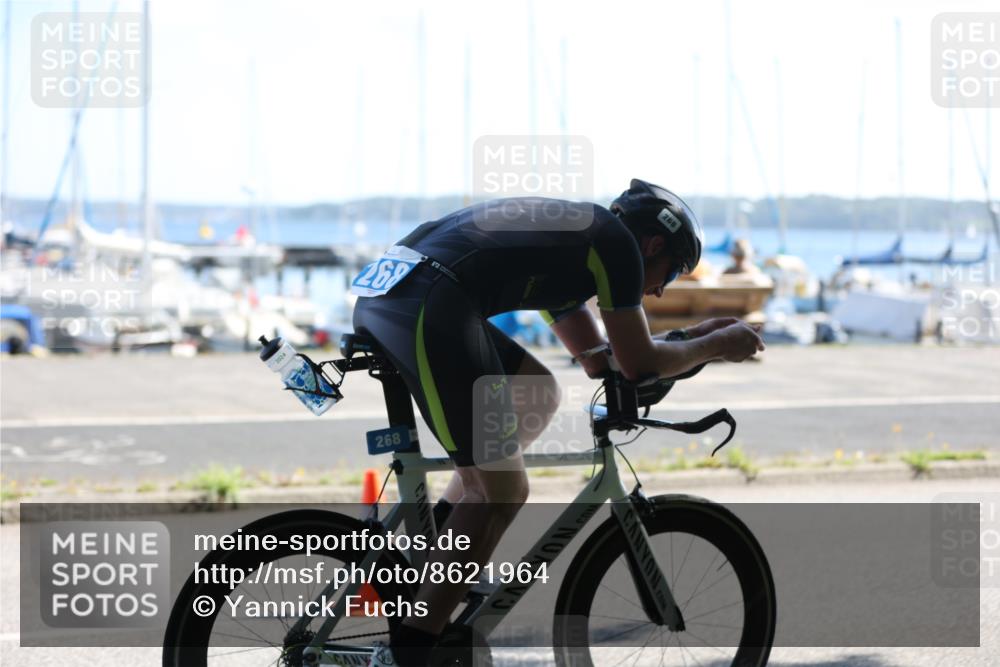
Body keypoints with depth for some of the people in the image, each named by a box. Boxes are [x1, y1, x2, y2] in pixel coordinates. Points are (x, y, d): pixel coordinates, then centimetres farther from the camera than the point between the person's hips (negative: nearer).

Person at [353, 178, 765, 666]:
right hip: (427, 308, -10)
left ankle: (437, 544, 20)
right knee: (502, 491, -2)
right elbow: (639, 363, 8)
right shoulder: (616, 241, 7)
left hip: (378, 298, 10)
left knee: (538, 394, 24)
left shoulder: (571, 237, 34)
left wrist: (696, 336, 41)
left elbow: (599, 359, 40)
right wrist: (717, 345, 23)